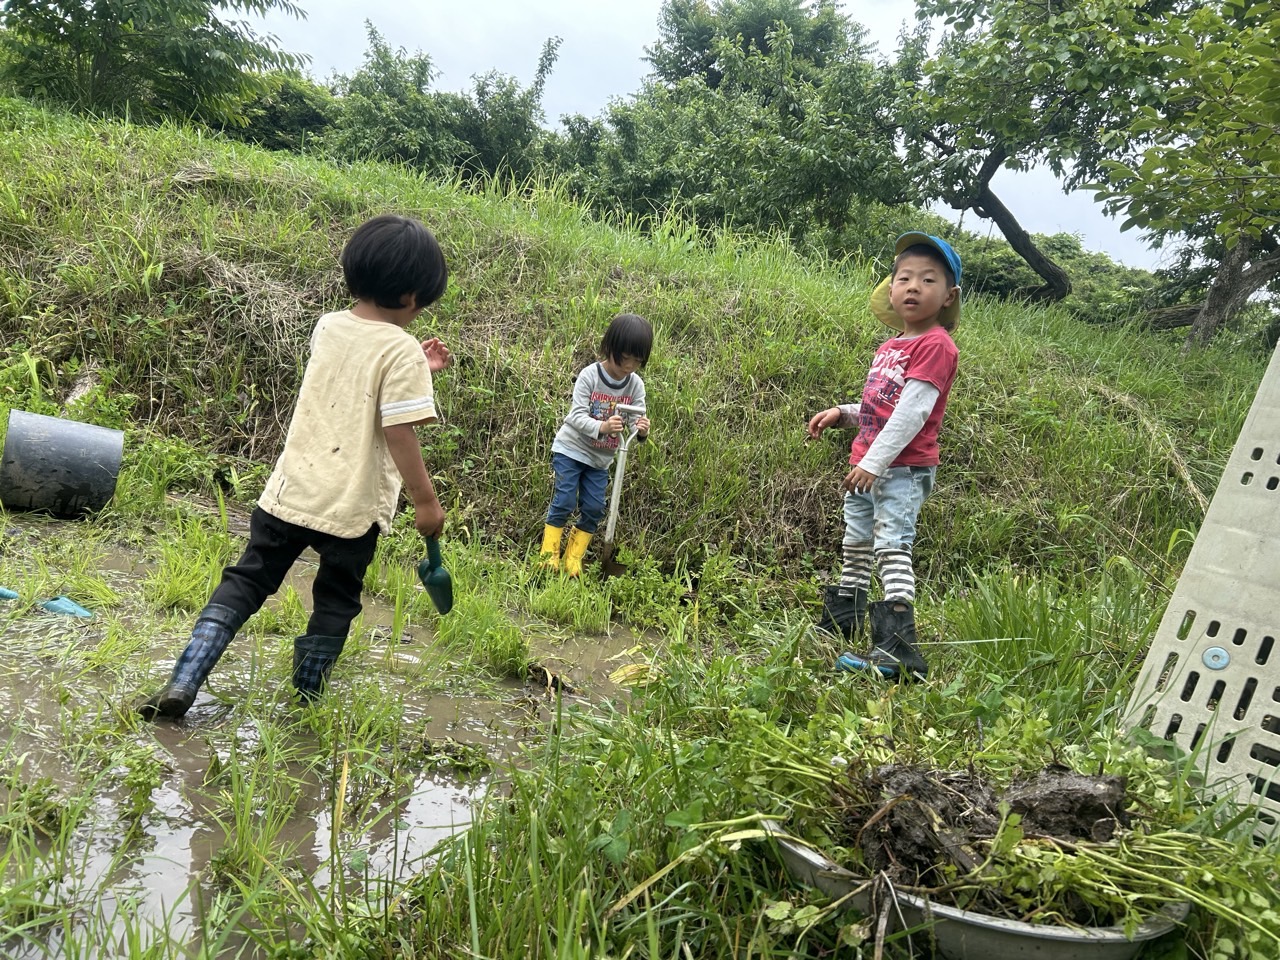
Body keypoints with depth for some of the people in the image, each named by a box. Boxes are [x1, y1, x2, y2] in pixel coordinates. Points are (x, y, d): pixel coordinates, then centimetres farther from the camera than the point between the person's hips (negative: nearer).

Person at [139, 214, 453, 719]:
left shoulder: (327, 327, 7)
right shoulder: (401, 349, -14)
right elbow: (399, 432, -18)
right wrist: (426, 501, -11)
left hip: (291, 492, 5)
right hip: (353, 506, -4)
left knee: (245, 581, 14)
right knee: (335, 605, 14)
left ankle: (181, 685, 5)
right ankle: (303, 705, 23)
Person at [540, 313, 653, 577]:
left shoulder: (636, 385, -7)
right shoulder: (589, 376, -18)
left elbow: (636, 422, -11)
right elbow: (577, 416, -24)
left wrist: (641, 430, -36)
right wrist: (602, 427, -43)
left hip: (600, 458, 4)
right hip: (571, 449, -4)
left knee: (593, 509, 2)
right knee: (565, 502, -8)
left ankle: (573, 559, 16)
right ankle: (549, 554, 6)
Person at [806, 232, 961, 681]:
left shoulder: (935, 346, -12)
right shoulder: (890, 347, 14)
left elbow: (912, 410, -21)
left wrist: (875, 462, -24)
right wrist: (842, 414, 8)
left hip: (902, 470, -9)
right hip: (865, 467, 9)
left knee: (891, 547, -17)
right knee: (856, 544, 20)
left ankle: (898, 648, -19)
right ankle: (843, 619, 37)